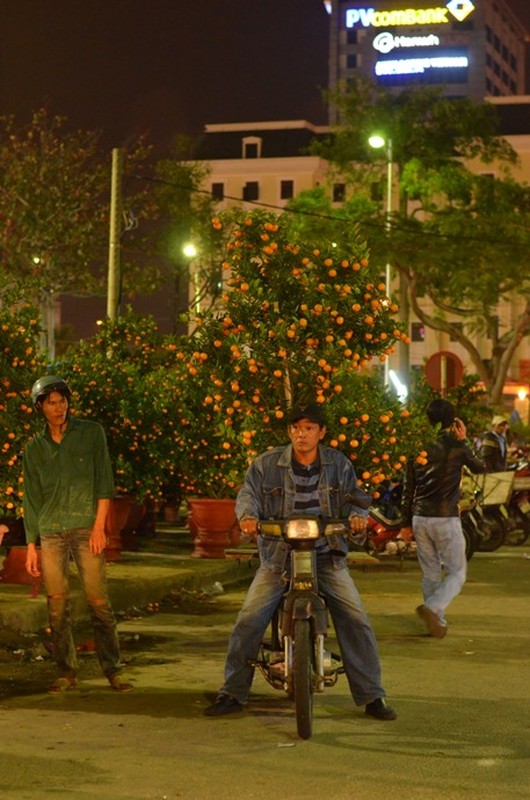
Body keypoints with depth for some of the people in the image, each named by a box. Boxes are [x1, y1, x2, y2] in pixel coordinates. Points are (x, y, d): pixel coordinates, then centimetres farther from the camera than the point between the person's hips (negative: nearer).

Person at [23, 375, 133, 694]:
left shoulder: (91, 433, 5)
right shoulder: (35, 447, 12)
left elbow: (104, 482, 0)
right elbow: (32, 498, 14)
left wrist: (99, 525, -9)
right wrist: (31, 545, 9)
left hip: (86, 528, -2)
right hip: (51, 532, 3)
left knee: (99, 599, -7)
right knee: (57, 602, -1)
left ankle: (113, 669, 0)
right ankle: (67, 672, 8)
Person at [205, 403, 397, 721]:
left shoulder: (339, 464, 6)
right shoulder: (266, 464, 3)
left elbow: (352, 497, 3)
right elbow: (249, 492, -3)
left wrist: (357, 515, -21)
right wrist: (248, 515, -26)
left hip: (327, 555, 1)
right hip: (278, 554, -1)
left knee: (356, 620, -8)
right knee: (249, 620, -11)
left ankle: (372, 695, 3)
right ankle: (232, 693, 2)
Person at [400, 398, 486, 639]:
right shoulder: (456, 446, -8)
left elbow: (408, 488, 8)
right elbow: (480, 468, 11)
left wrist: (406, 522, 15)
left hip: (420, 518, 5)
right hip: (446, 519, -4)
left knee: (430, 573, 15)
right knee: (456, 572, 4)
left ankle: (438, 622, 18)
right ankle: (432, 608, -20)